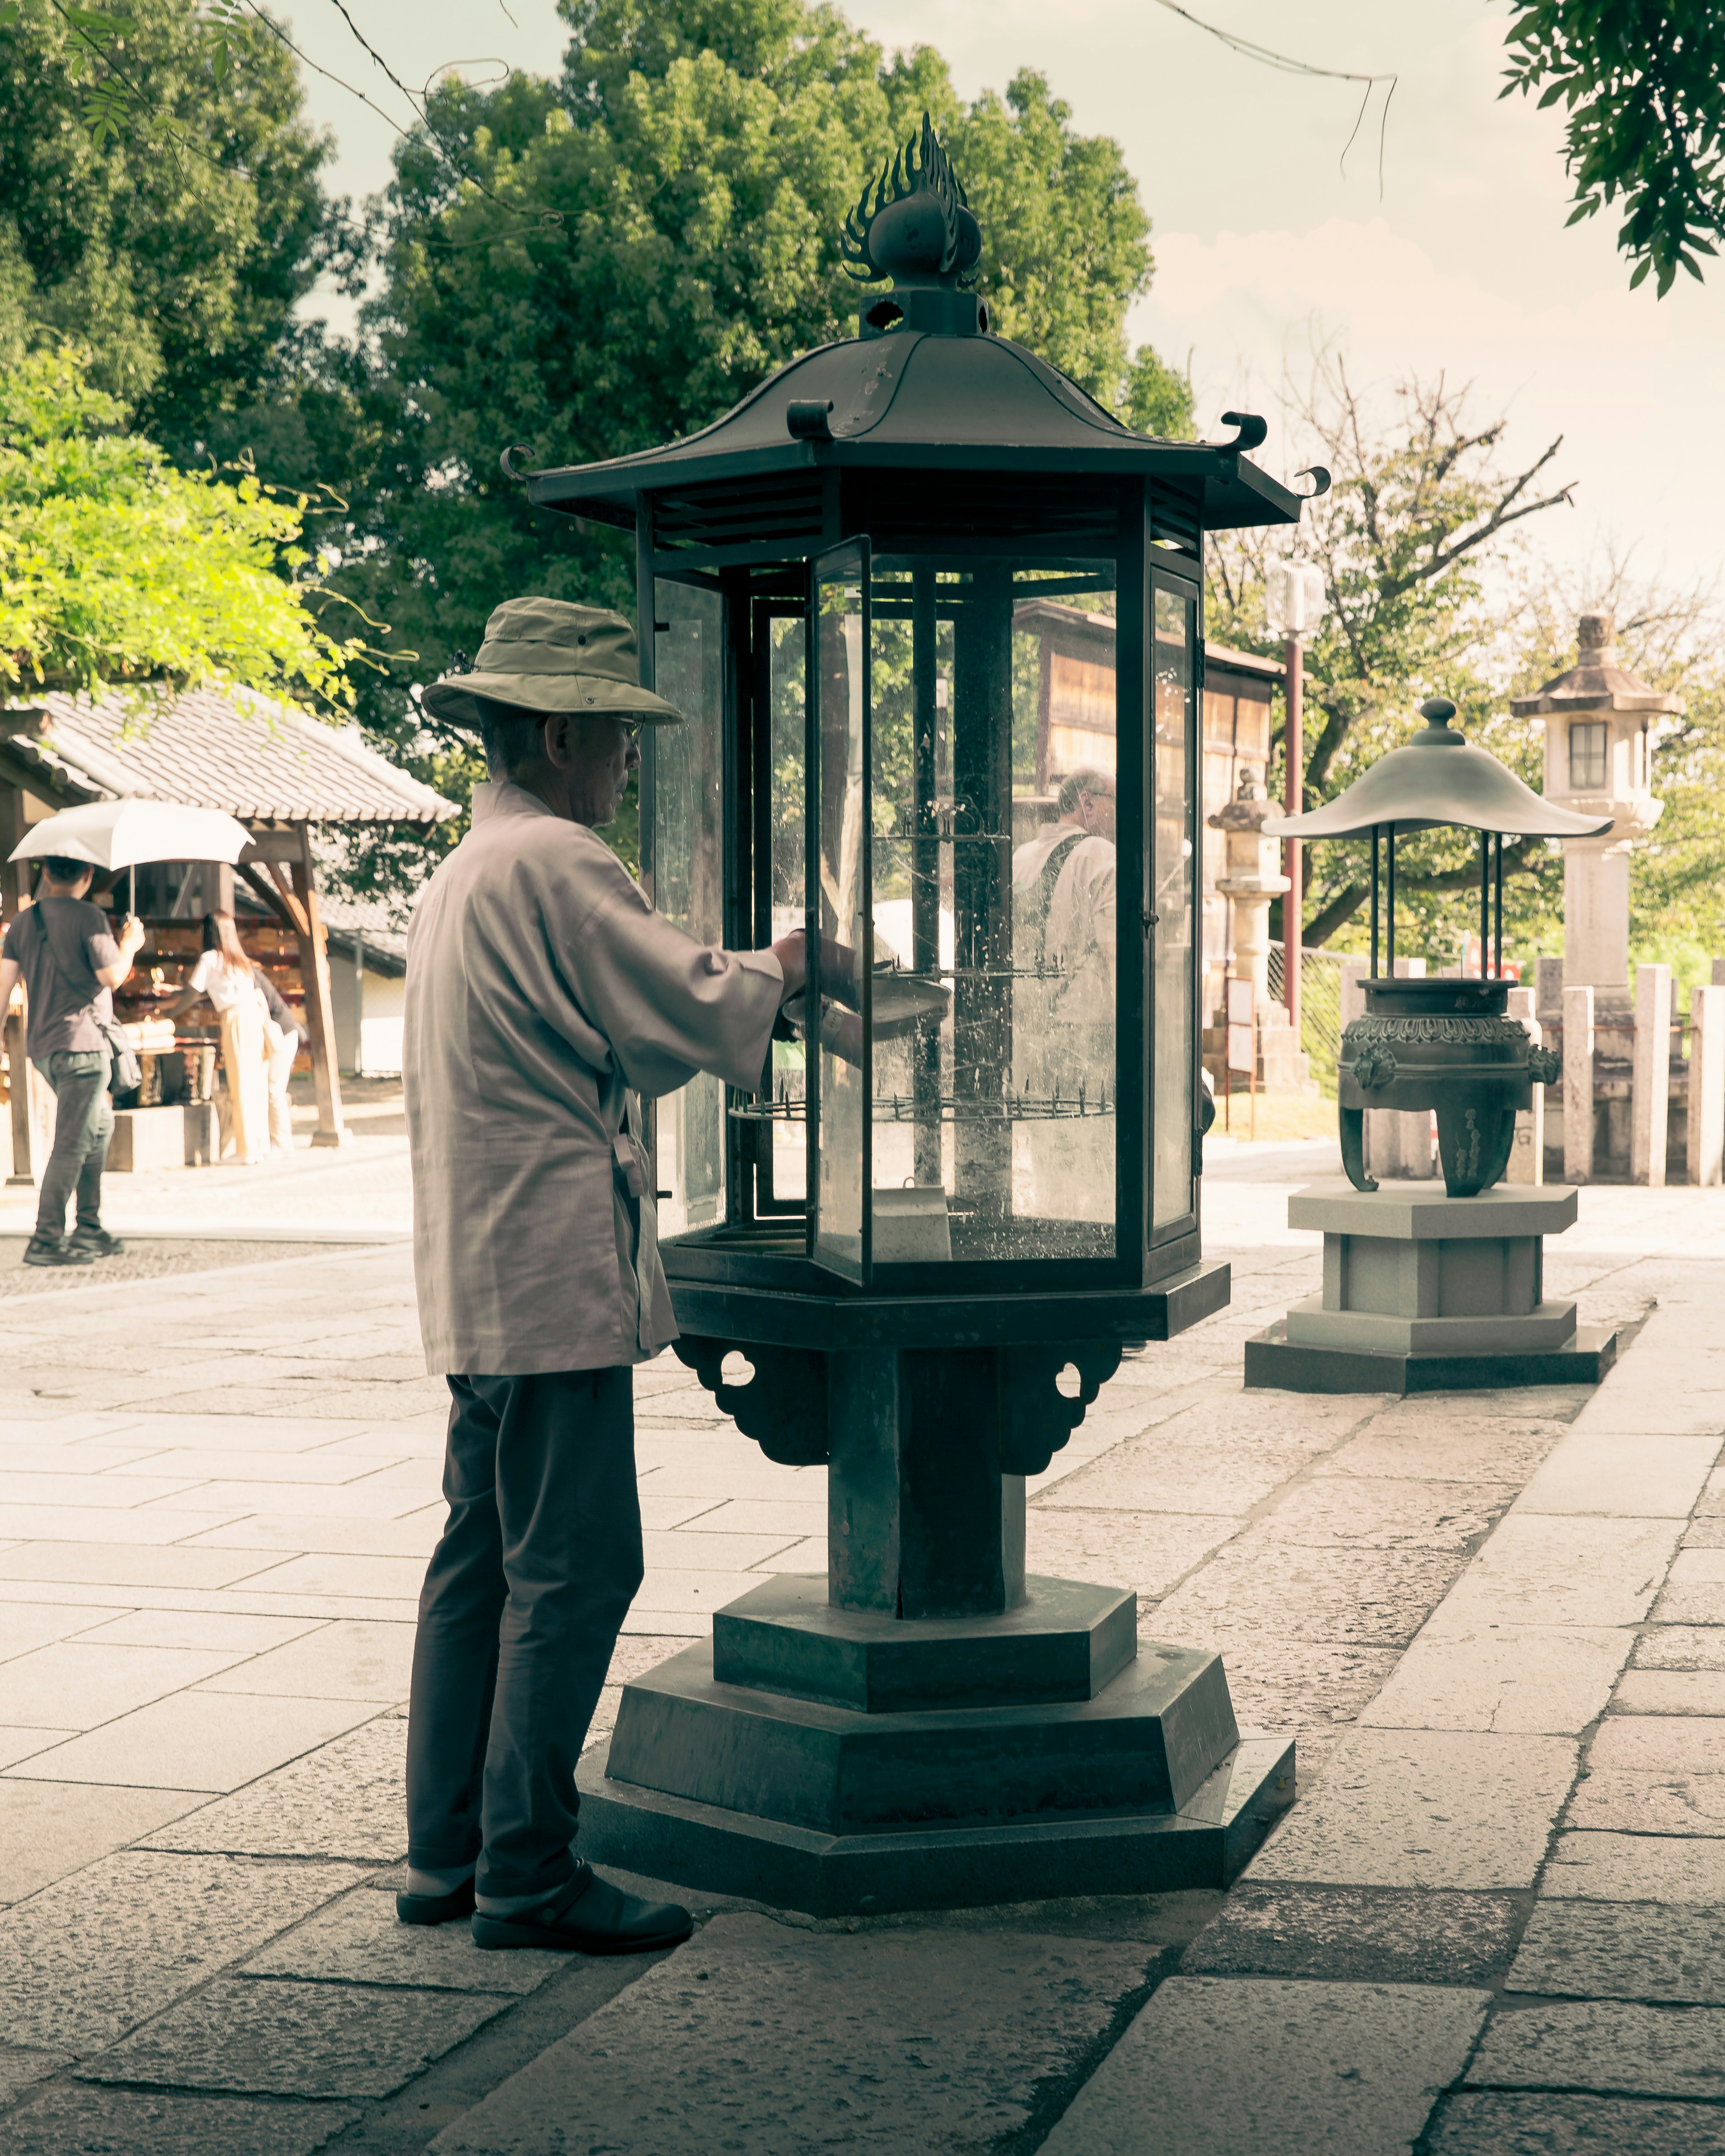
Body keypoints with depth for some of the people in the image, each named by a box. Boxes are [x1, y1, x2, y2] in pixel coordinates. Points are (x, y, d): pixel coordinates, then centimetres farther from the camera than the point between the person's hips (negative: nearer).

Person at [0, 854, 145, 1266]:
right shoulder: (89, 917, -9)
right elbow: (112, 976, -12)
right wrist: (130, 943, 6)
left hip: (42, 1046, 8)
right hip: (81, 1041, -8)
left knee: (100, 1125, 21)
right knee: (72, 1144, -6)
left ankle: (89, 1228, 19)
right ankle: (46, 1240, -10)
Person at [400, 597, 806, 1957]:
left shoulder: (460, 875, 20)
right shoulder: (554, 862, -13)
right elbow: (693, 1016, -13)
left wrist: (746, 983, 16)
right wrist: (776, 975, 7)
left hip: (480, 1284, 11)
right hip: (555, 1279, -11)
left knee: (483, 1561, 13)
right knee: (572, 1570, -6)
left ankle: (450, 1855, 19)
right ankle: (527, 1874, -1)